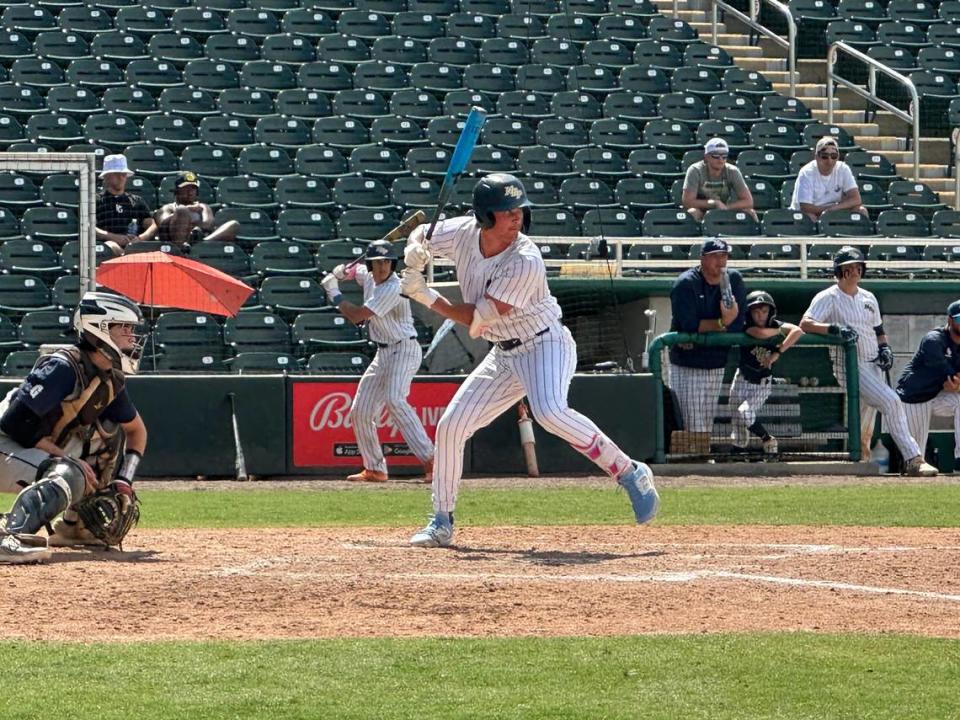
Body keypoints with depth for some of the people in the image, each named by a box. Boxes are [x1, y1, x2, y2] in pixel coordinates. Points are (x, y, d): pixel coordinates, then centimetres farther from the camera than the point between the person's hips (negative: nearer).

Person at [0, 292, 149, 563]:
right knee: (69, 475, -33)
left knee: (110, 432, 9)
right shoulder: (63, 367, -21)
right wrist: (70, 460, -21)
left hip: (40, 451, 9)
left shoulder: (111, 380, 5)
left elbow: (137, 430, 20)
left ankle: (73, 527, 10)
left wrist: (124, 479, 3)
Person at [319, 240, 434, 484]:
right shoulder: (368, 277, 6)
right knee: (360, 412, 9)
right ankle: (375, 470, 20)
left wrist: (333, 293, -6)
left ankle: (430, 461, -38)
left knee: (394, 399, -32)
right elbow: (354, 270, 31)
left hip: (404, 351, -10)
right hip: (383, 354, 10)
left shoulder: (393, 288, -21)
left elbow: (356, 315, -21)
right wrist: (341, 272, 6)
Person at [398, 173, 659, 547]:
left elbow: (478, 318, -25)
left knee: (549, 411, -34)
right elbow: (421, 234, 10)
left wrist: (427, 297, -21)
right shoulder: (463, 233, -7)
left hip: (545, 344, -7)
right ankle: (441, 523, 15)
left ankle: (630, 473, -25)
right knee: (450, 426, 2)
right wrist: (415, 250, -14)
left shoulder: (526, 261, -25)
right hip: (505, 355, 7)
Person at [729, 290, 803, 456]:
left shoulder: (775, 325, -8)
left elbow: (797, 331, -26)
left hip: (763, 384, -1)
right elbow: (760, 333, -36)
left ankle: (768, 441, -1)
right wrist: (781, 331, -19)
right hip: (742, 380, 1)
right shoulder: (746, 327, -12)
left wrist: (777, 353, -30)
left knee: (744, 412, -23)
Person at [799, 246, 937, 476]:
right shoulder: (828, 298, -4)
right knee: (891, 401, -21)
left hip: (874, 365, 8)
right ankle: (913, 459, -24)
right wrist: (834, 329, -31)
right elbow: (805, 324, -17)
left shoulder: (868, 298, 17)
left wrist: (885, 348, 5)